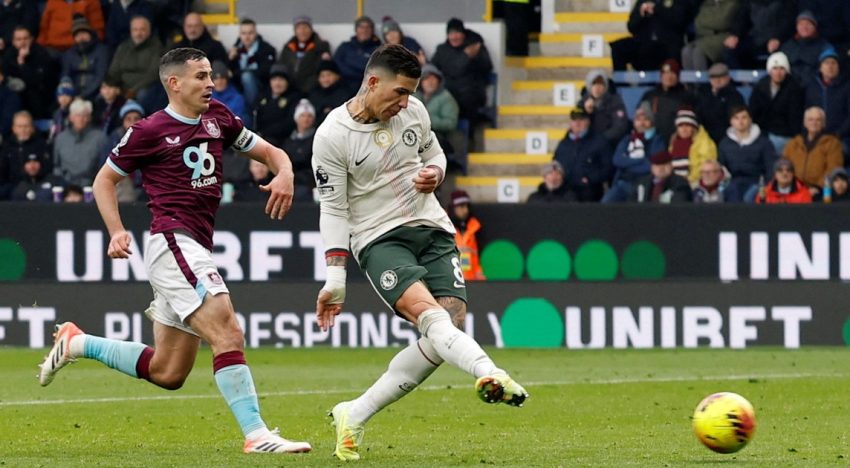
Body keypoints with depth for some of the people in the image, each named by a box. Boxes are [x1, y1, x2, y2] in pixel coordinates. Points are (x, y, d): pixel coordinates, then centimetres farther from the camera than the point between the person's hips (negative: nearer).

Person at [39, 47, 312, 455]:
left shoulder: (218, 118, 14)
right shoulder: (150, 131, -3)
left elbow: (269, 152, 20)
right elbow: (105, 179, 7)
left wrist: (284, 174, -4)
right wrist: (117, 232, -6)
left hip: (195, 250, 8)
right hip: (173, 242, -8)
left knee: (167, 373, 14)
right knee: (227, 334, -21)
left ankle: (77, 343, 29)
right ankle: (256, 435, -24)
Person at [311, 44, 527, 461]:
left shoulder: (413, 111, 4)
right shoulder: (332, 136, -10)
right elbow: (333, 210, -6)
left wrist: (434, 173, -3)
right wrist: (335, 281, -11)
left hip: (433, 230, 5)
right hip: (378, 239, -5)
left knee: (451, 322, -10)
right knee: (426, 313, -29)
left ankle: (354, 416, -2)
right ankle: (489, 374, -54)